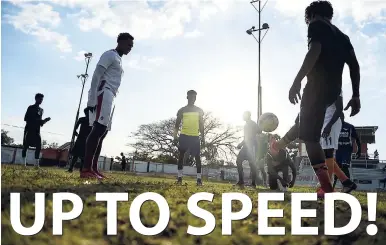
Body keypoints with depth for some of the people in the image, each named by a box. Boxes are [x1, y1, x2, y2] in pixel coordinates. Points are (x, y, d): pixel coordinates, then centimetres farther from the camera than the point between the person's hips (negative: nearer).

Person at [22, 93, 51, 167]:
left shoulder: (41, 110, 17)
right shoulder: (31, 108, 0)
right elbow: (26, 118, -8)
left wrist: (44, 121, -1)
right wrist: (35, 120, -15)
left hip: (37, 131, 6)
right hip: (29, 129, -5)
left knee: (39, 146, -5)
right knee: (25, 146, -5)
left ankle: (36, 164, -5)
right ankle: (24, 164, -4)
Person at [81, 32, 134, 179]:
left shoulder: (118, 59, 27)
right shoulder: (110, 55, -3)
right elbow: (96, 76, -14)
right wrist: (92, 99, -24)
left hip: (109, 96, 10)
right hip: (103, 94, -10)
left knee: (103, 131, 6)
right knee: (99, 128, -19)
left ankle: (93, 169, 7)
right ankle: (86, 169, -24)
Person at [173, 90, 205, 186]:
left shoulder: (199, 110, 12)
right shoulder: (182, 110, 8)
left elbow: (201, 125, 14)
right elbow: (177, 124, 10)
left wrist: (203, 137, 7)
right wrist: (175, 135, -4)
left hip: (195, 136, 1)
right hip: (184, 135, -1)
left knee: (197, 156, -3)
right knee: (181, 155, -4)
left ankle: (199, 179, -2)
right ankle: (179, 177, 1)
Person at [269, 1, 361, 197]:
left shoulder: (316, 26, 1)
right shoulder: (341, 35, 23)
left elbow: (314, 51, -18)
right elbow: (354, 65, 15)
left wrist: (297, 81, -24)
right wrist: (356, 96, 14)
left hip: (318, 86, -9)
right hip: (333, 90, 9)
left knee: (309, 136, -8)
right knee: (303, 121, 30)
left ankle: (327, 189, -15)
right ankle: (279, 145, 55)